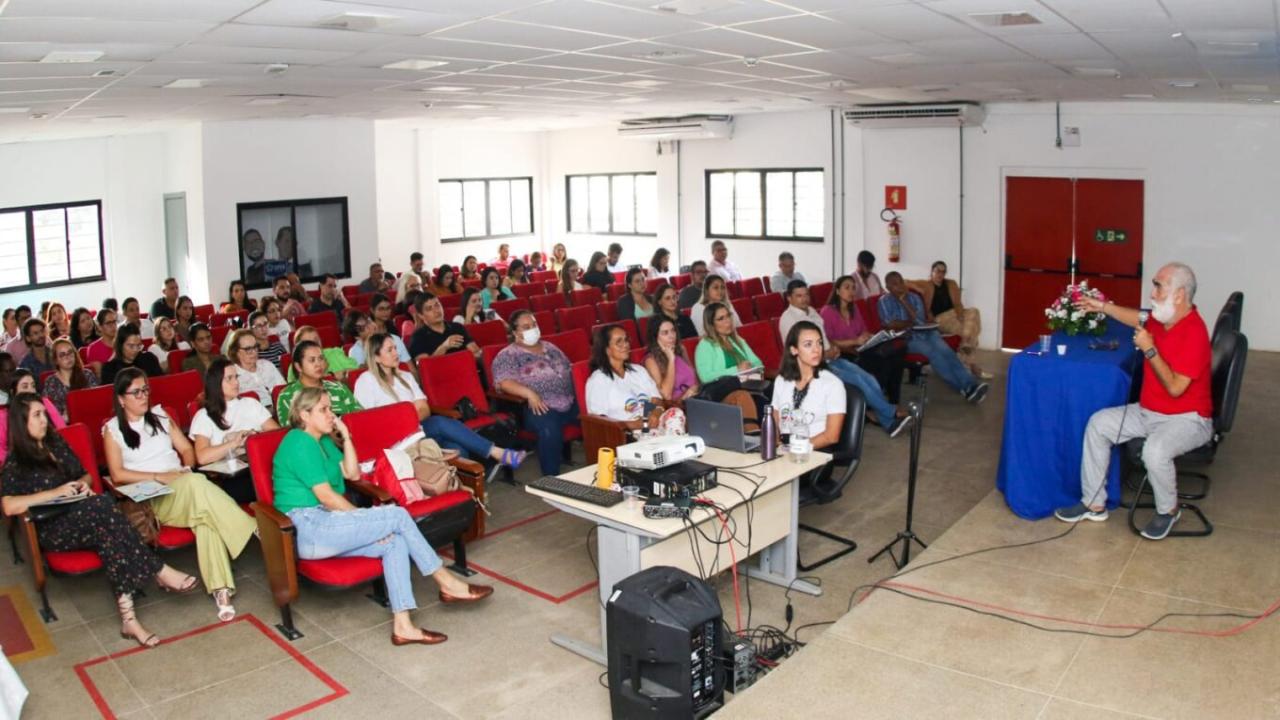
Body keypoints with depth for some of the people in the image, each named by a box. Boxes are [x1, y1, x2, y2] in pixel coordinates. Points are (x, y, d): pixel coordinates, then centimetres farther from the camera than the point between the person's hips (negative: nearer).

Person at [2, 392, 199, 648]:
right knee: (103, 505, -36)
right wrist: (56, 492, -17)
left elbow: (85, 473, 30)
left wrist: (83, 484, 5)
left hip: (83, 518, 5)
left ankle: (127, 617, -46)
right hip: (51, 530, -5)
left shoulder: (57, 444, 20)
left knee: (107, 531, -33)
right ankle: (160, 572, -36)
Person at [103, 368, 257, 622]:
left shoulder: (161, 416, 20)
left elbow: (187, 450, 19)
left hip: (186, 490, 4)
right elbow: (118, 475, -2)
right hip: (151, 498, -4)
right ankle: (254, 532, -37)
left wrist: (186, 469, -3)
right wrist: (159, 477, -11)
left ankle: (220, 588, -41)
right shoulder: (112, 430, 8)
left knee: (206, 516, -32)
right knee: (196, 484, -37)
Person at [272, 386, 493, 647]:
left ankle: (403, 626, -17)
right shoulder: (300, 443, -12)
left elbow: (352, 474, 15)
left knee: (395, 542, -11)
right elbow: (326, 497, -16)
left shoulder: (322, 440, 18)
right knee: (398, 516, -16)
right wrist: (368, 522, -9)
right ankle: (447, 583, -7)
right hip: (308, 530, -10)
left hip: (321, 527, 10)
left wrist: (345, 437, 5)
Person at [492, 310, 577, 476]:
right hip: (540, 407, -6)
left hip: (570, 403, 6)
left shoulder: (550, 348, 23)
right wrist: (529, 393, -24)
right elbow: (504, 382, -11)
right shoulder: (508, 355, 3)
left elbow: (569, 371, 26)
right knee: (550, 430, -37)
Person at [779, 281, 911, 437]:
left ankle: (889, 423, -10)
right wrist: (825, 354, -14)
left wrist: (833, 348, 2)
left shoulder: (811, 311, 13)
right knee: (859, 379, -20)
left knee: (869, 378, -11)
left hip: (830, 358, 8)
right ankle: (892, 414, -7)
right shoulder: (788, 318, -12)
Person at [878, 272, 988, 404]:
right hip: (905, 338, -4)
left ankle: (971, 384, -37)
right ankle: (963, 388, -30)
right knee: (933, 352, -30)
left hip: (925, 332, 4)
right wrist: (911, 322, -4)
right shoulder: (884, 301, 2)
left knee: (945, 351, -25)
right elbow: (889, 325, -11)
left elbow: (920, 321, -4)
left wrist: (904, 301, -9)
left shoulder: (914, 297, 12)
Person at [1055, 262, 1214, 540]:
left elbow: (1175, 387, -28)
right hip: (1148, 412, 9)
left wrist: (1149, 350, -24)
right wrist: (1103, 306, 21)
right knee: (1098, 423, -3)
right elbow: (1140, 320, 29)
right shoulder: (1163, 319, 1)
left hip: (1187, 419, -9)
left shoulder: (1194, 332, -25)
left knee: (1154, 451, -35)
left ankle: (1168, 510, -4)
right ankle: (1094, 503, 3)